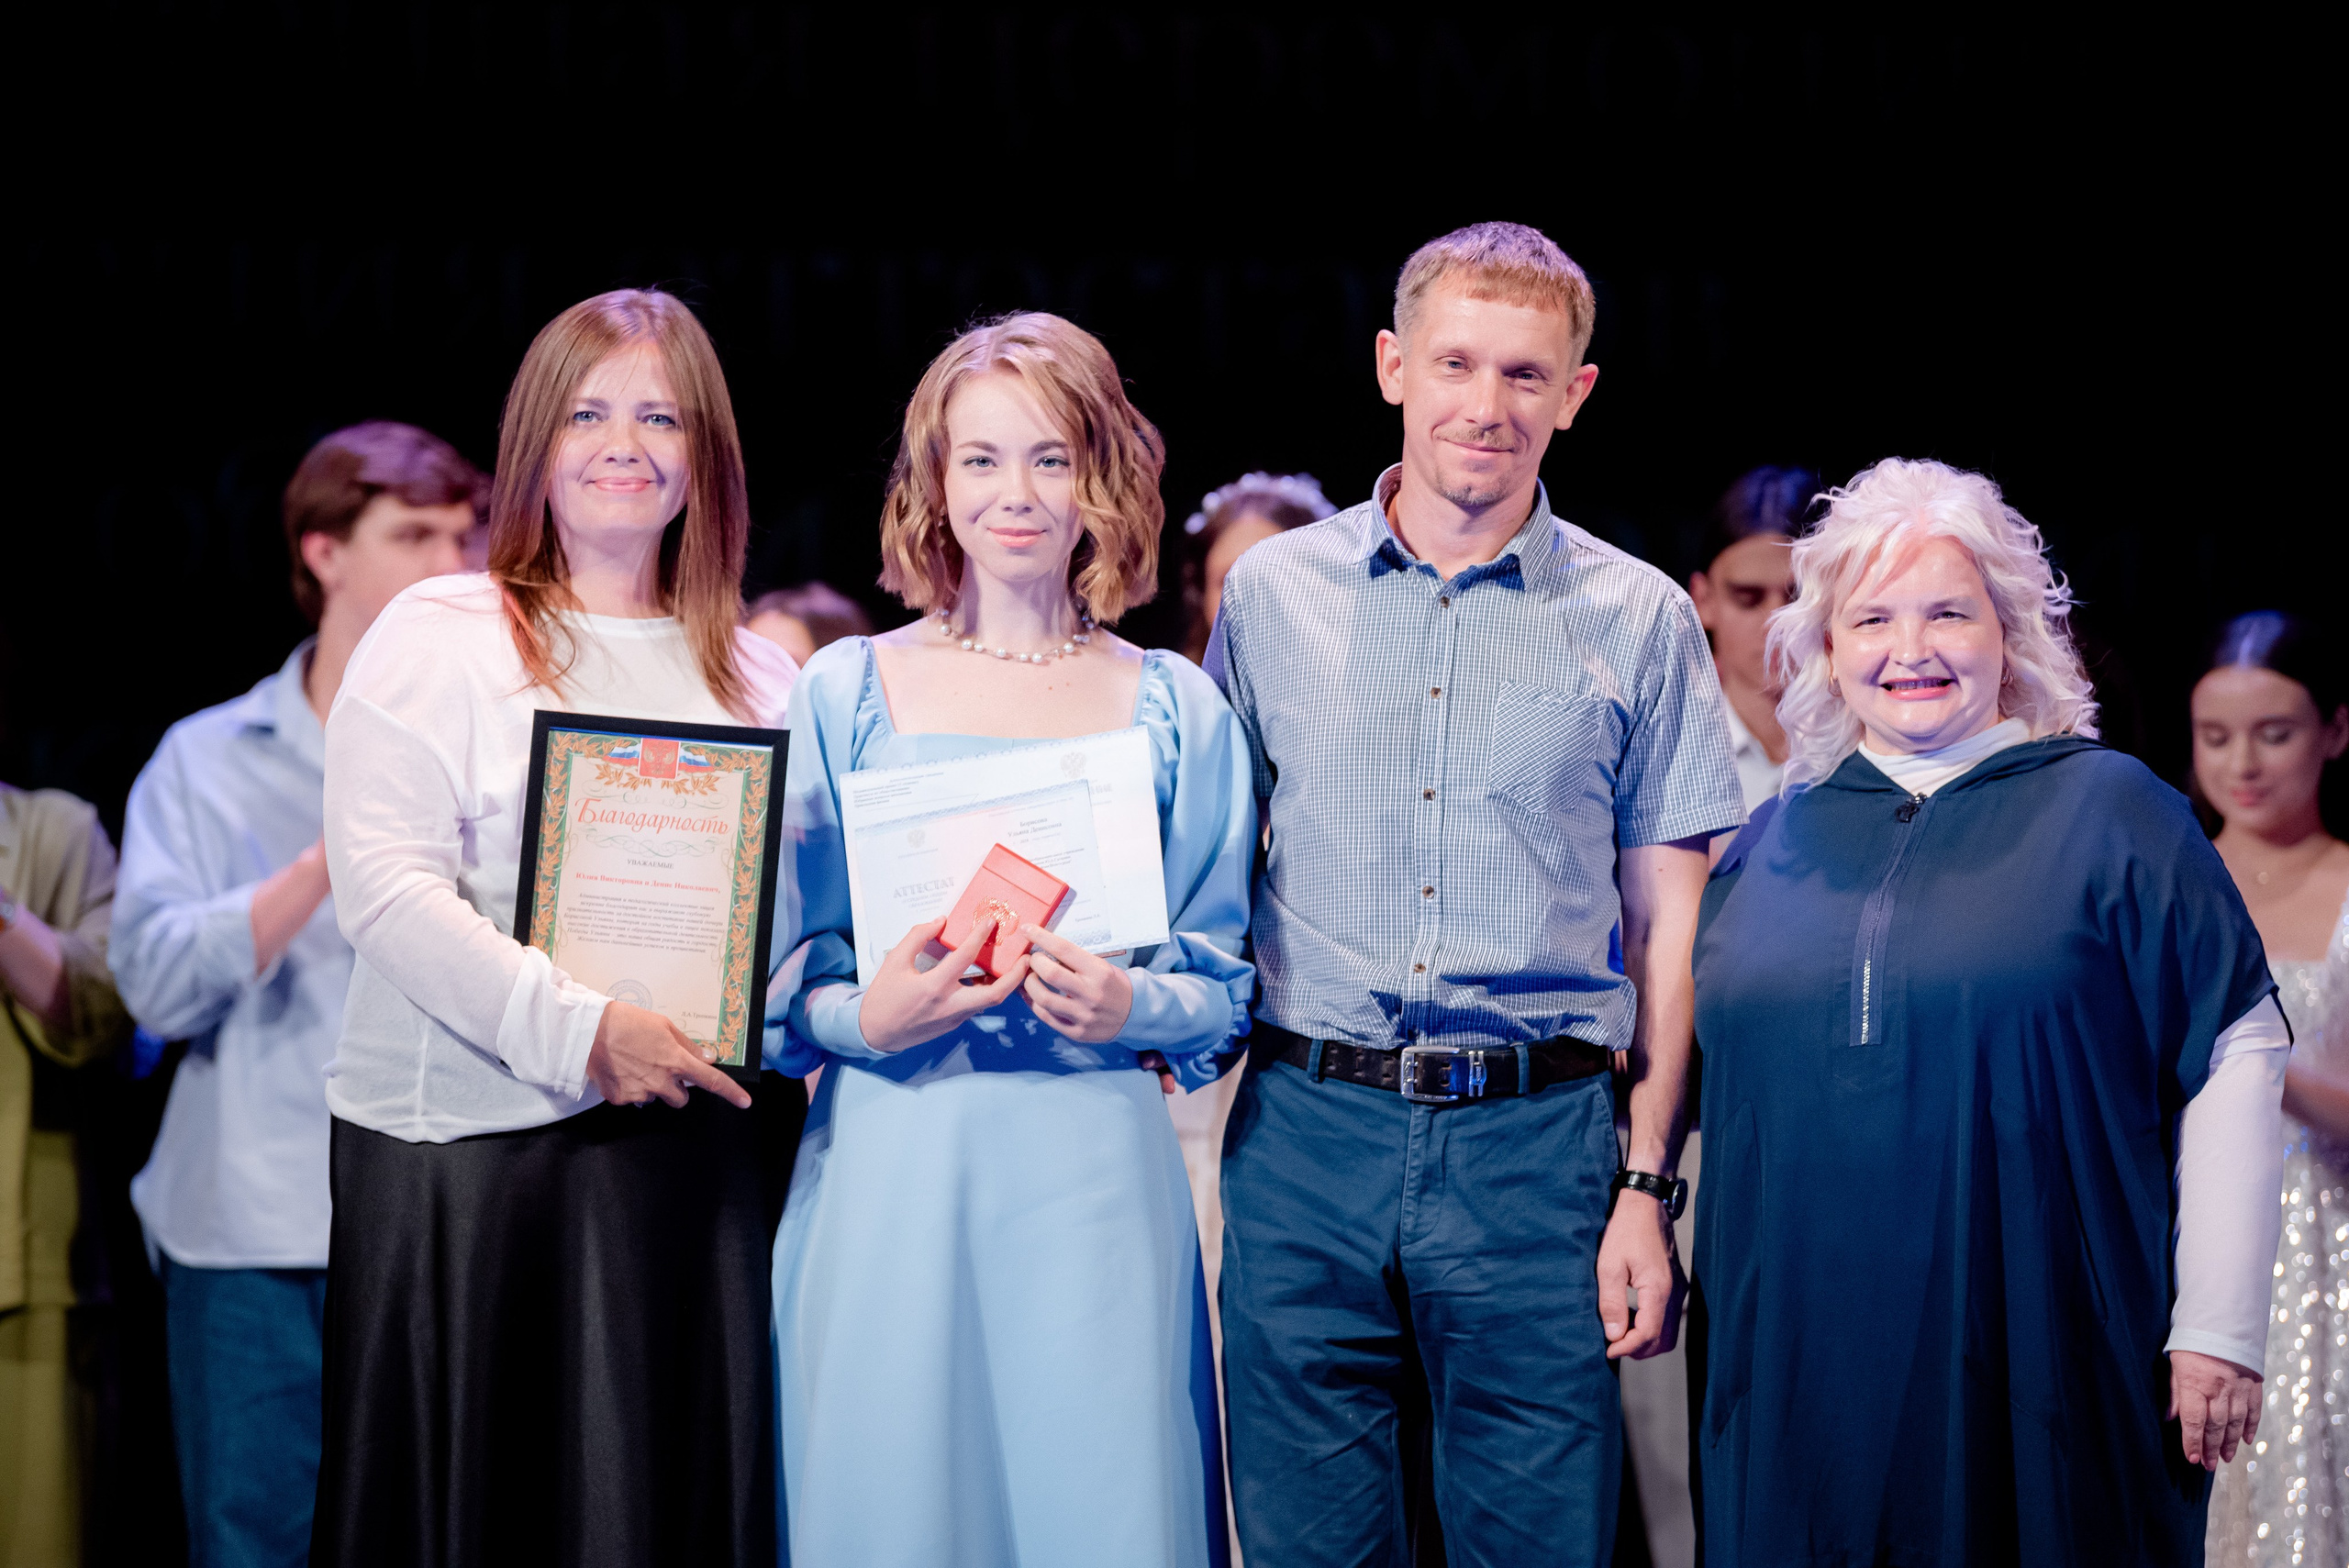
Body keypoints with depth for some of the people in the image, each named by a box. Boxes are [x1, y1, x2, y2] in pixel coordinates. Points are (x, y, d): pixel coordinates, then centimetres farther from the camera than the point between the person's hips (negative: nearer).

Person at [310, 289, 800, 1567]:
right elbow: (386, 890, -9)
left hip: (688, 1151, 4)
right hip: (464, 1144, -3)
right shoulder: (435, 638, 1)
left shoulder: (757, 678, 15)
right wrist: (579, 1029, -18)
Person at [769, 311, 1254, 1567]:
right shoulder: (845, 692, 7)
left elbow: (1227, 980, 8)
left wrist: (1132, 1007, -12)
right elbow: (778, 970, 7)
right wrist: (863, 1016, -13)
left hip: (1093, 1174, 0)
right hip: (887, 1167, 0)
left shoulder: (1176, 709, 8)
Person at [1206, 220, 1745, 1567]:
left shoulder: (1639, 621, 4)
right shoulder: (1273, 592, 7)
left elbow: (1668, 927, 5)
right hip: (1307, 1136, 1)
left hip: (1537, 1148, -1)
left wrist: (1650, 1186, -1)